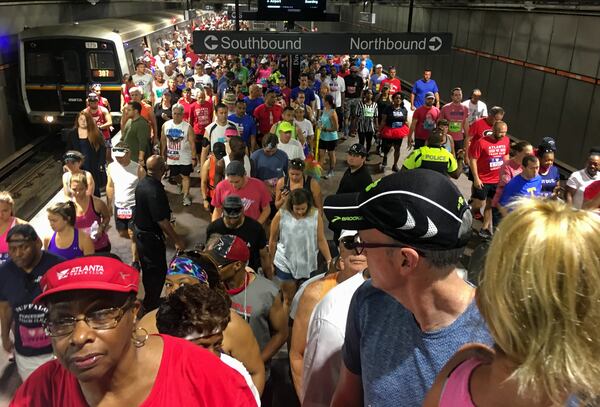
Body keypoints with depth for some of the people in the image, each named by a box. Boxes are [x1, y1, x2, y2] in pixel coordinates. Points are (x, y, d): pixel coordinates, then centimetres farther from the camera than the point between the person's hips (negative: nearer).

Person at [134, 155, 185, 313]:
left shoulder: (143, 182, -1)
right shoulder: (154, 191, -31)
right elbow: (162, 221, -28)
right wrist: (177, 240, -18)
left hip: (141, 231, 10)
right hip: (151, 236, -10)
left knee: (148, 269, 23)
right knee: (158, 270, 5)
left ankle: (149, 301, 40)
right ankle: (150, 306, 17)